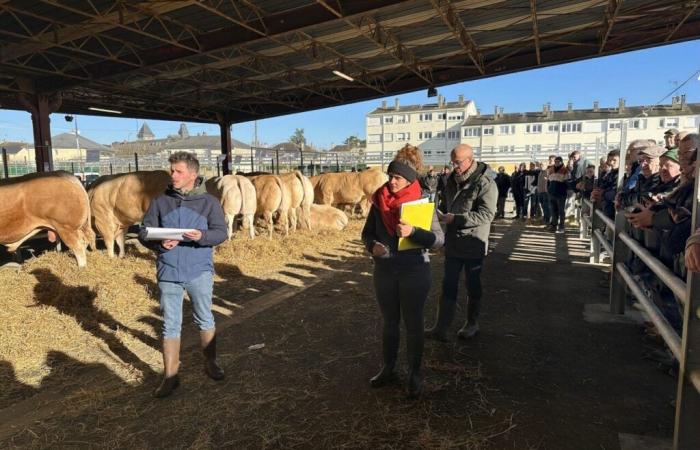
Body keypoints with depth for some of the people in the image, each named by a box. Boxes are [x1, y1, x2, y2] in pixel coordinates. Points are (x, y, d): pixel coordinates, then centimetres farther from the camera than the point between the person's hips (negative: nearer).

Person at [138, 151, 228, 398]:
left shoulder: (209, 202, -2)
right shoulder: (160, 201, 2)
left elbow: (221, 232, -6)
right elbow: (144, 231, 4)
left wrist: (202, 236, -26)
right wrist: (158, 243, -17)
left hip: (200, 271, -1)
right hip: (168, 272, 1)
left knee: (205, 320, 13)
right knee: (170, 325, 7)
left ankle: (210, 363, 33)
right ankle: (170, 376, 18)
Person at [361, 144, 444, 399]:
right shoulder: (379, 201, -2)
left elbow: (439, 239, -14)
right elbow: (367, 232, 7)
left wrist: (412, 232, -30)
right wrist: (372, 246, -15)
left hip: (414, 272, -3)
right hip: (384, 271, 4)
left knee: (413, 324, 10)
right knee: (389, 322, 16)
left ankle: (415, 375, 26)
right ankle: (388, 370, 33)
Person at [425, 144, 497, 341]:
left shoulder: (485, 184, -16)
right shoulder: (452, 180, 7)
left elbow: (486, 214, -24)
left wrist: (455, 219, -27)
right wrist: (443, 215, 4)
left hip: (473, 245, -6)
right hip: (452, 244, 6)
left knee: (473, 286, 12)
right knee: (448, 286, 8)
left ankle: (472, 324, 31)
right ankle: (441, 328, 13)